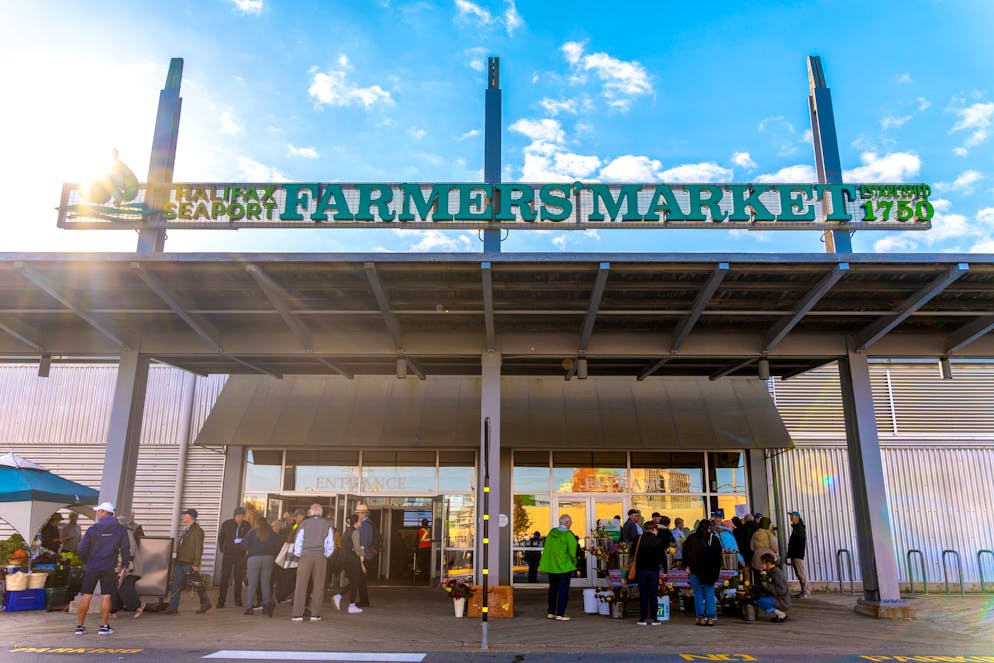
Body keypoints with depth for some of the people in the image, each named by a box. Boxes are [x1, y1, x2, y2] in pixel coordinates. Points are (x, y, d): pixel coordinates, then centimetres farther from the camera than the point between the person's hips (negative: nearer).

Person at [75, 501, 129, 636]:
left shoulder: (93, 529, -4)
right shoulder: (120, 530, -1)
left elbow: (82, 549, -2)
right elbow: (125, 549, 0)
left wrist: (85, 562, 17)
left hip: (92, 567, 0)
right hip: (109, 568, 0)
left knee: (86, 596, 9)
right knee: (106, 596, 5)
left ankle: (80, 626, 14)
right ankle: (104, 626, 7)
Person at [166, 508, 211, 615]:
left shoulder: (197, 530, -11)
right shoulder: (185, 530, 17)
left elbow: (198, 549, -16)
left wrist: (196, 564, -20)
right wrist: (176, 561, 18)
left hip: (190, 564, -9)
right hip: (180, 562, 9)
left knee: (197, 585, 0)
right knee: (175, 585, 5)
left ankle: (205, 604, 14)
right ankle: (173, 608, 11)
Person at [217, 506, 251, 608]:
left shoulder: (246, 525, -1)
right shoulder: (226, 524, -2)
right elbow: (220, 537, 10)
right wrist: (222, 549, 7)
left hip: (240, 555, 1)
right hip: (228, 554, -1)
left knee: (239, 579, 6)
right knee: (224, 578, -3)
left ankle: (238, 600, 15)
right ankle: (221, 601, 2)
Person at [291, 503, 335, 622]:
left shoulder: (304, 523, -1)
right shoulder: (327, 525, 4)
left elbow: (298, 541, 0)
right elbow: (331, 543, 5)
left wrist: (298, 554, 12)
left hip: (305, 557, -1)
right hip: (320, 558, 1)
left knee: (301, 586, 2)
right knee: (318, 586, 5)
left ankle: (298, 614, 0)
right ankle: (315, 614, 5)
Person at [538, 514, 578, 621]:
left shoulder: (551, 533, 4)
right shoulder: (568, 535, -14)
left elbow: (546, 549, 9)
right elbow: (572, 553, -14)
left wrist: (543, 563, 15)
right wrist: (574, 564, 1)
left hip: (551, 567, 6)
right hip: (564, 567, -6)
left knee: (552, 589, 16)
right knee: (563, 590, 2)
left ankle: (551, 612, 22)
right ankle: (560, 614, 1)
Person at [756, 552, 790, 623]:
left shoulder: (777, 573, -18)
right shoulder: (770, 572, 12)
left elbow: (782, 590, -25)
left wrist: (767, 586, -20)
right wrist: (763, 576, -2)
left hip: (782, 602, -10)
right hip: (776, 599, 10)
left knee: (760, 602, -23)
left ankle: (781, 614, -10)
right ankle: (778, 614, 9)